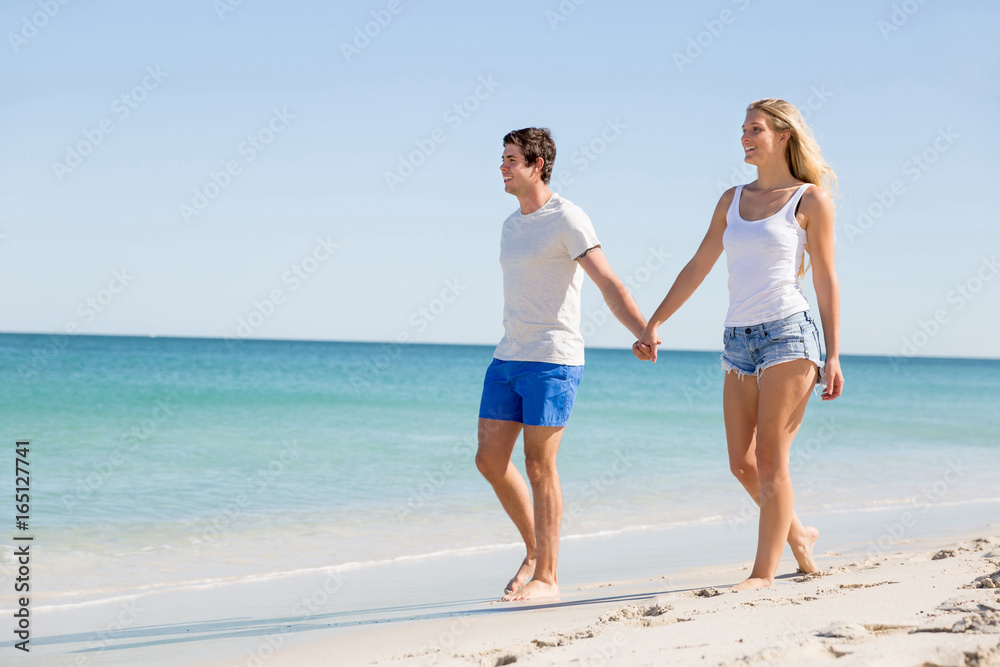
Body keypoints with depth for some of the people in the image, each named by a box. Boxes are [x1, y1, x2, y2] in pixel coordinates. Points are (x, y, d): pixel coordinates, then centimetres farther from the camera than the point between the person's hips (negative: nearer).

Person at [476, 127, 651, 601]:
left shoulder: (567, 219, -9)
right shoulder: (511, 225, 17)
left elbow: (611, 286, -18)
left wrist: (646, 334, -31)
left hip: (553, 361, -8)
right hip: (508, 359, 8)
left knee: (539, 467, -5)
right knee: (490, 459, 6)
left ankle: (547, 576, 5)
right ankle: (534, 549, 23)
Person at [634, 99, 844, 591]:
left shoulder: (810, 199, 0)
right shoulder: (732, 200, 15)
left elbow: (826, 280, -1)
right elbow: (698, 267, 18)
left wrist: (833, 356, -5)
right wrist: (654, 323, 13)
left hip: (788, 333, -6)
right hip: (739, 341, 6)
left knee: (770, 457, -6)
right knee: (742, 463, 7)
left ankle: (764, 571, -1)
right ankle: (796, 533, 29)